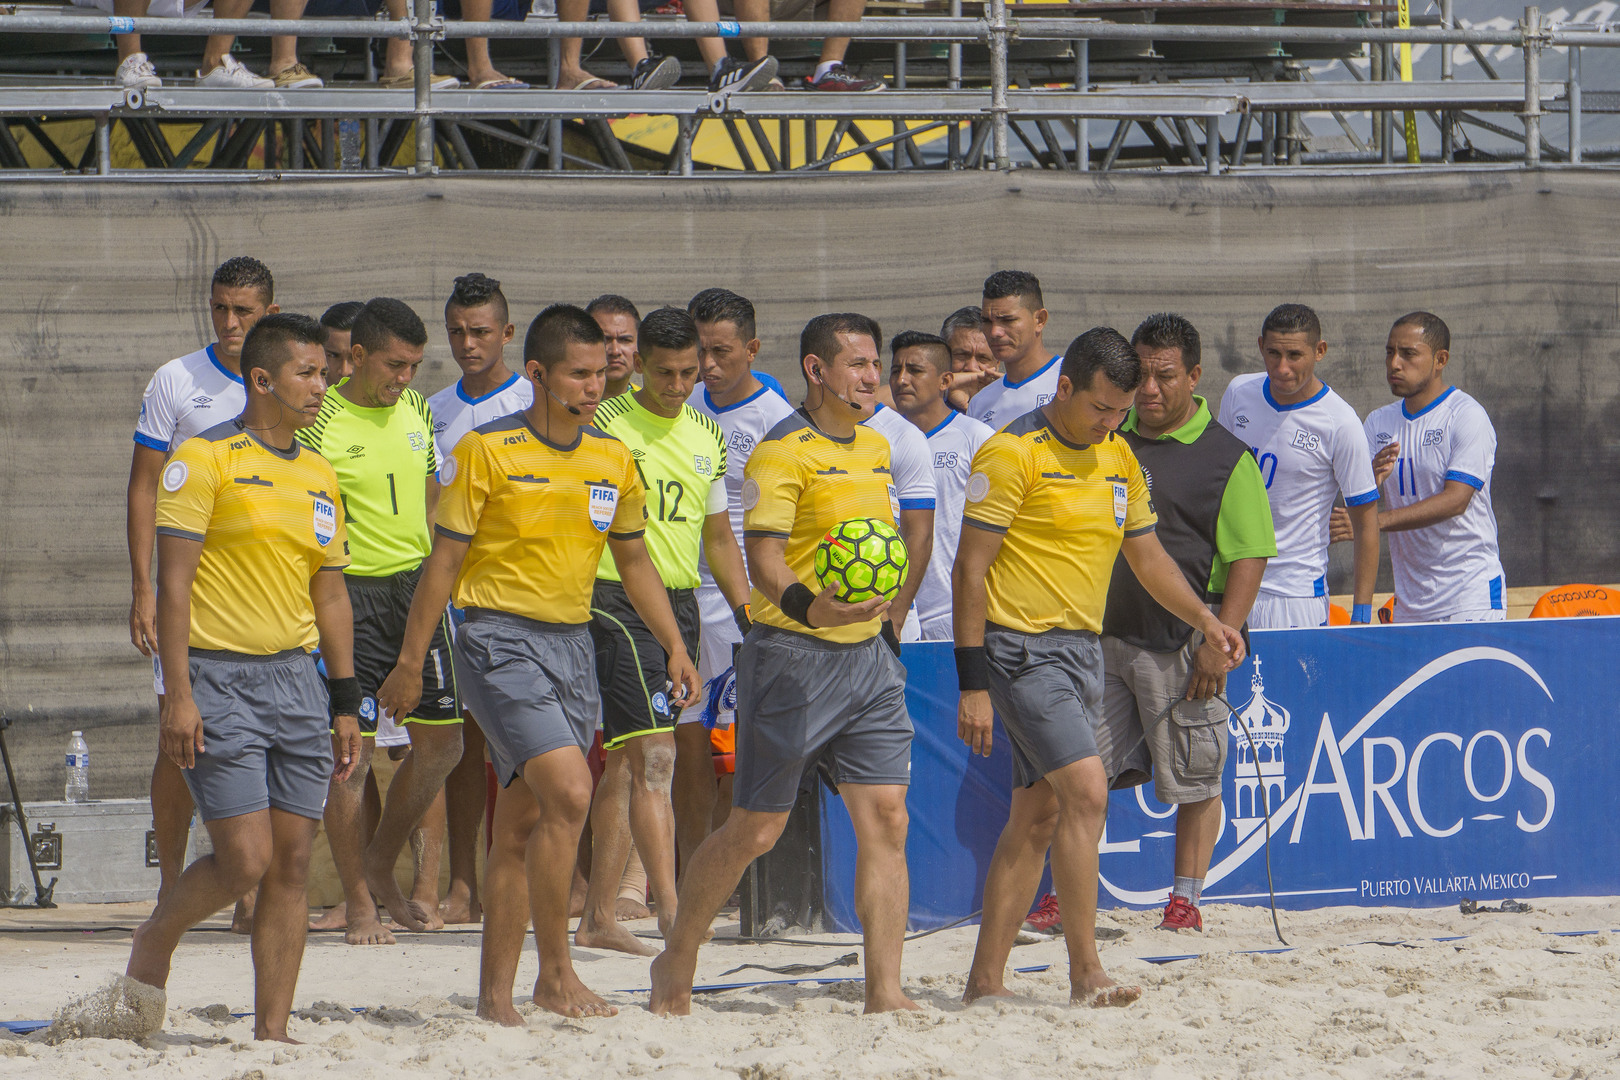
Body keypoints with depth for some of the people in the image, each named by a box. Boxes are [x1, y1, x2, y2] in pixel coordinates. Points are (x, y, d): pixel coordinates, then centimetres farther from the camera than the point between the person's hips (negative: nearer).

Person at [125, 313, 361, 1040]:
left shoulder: (319, 477, 14)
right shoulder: (206, 459, -7)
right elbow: (173, 582, -10)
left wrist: (345, 704, 15)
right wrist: (177, 694, -17)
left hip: (295, 677, 6)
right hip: (219, 678, -6)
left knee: (293, 864, 1)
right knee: (246, 862, -11)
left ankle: (271, 1032, 5)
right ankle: (154, 942, 16)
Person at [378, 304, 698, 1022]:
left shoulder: (614, 461, 8)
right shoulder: (487, 451, -8)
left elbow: (634, 561, 21)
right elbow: (444, 560, -4)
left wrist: (675, 648, 14)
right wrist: (409, 665, -4)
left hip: (573, 641, 6)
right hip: (500, 639, -6)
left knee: (523, 827, 8)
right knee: (569, 792, -21)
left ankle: (495, 994, 13)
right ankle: (555, 975, -13)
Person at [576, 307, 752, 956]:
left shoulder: (707, 436, 14)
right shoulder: (606, 426, -7)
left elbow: (718, 536, 22)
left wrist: (748, 612, 15)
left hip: (681, 604, 7)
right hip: (618, 603, -7)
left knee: (626, 762, 10)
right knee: (654, 758, -15)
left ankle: (598, 918, 14)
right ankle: (672, 913, -21)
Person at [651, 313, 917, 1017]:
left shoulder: (874, 449, 13)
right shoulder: (782, 452, -12)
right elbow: (763, 559, -22)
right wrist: (806, 606, -39)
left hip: (868, 655, 7)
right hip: (793, 658, -7)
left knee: (885, 821, -4)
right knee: (754, 831, 0)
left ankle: (884, 990, -4)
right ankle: (676, 965, 18)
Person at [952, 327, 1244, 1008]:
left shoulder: (1119, 459, 12)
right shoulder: (1014, 453, -12)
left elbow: (1148, 557, 23)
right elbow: (969, 569, -12)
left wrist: (1205, 620, 6)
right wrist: (973, 683, -16)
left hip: (1082, 647, 8)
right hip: (1022, 646, -8)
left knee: (1038, 817, 8)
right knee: (1086, 792, -18)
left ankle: (985, 979, 12)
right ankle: (1085, 973, -16)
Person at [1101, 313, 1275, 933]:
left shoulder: (1226, 458, -5)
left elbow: (1250, 557, -8)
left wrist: (1219, 642, -16)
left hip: (1180, 645, -5)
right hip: (1101, 635, 5)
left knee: (1195, 781, 1)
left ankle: (1186, 899, 9)